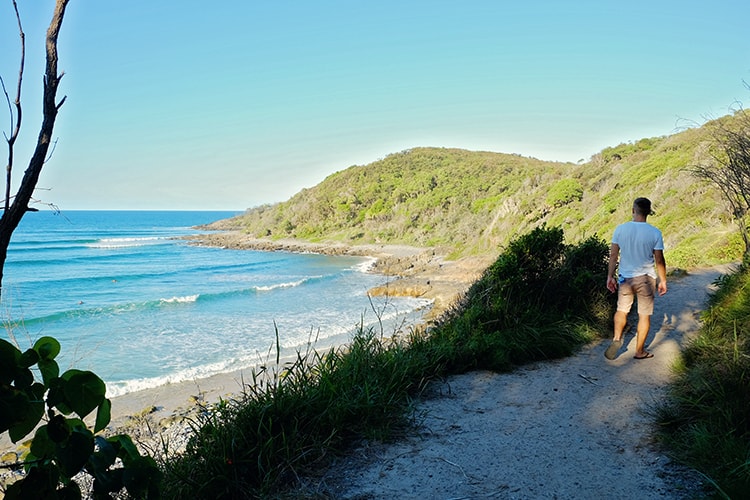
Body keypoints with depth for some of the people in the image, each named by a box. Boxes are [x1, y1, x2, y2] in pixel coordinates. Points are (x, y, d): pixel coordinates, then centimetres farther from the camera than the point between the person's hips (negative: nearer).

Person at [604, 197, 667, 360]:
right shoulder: (655, 233, -11)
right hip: (646, 279, -2)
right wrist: (663, 281, 5)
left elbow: (613, 255, -3)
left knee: (622, 309, 20)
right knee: (645, 315, 11)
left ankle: (617, 338, 1)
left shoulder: (620, 229, -7)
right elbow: (659, 260, -7)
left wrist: (610, 276, 7)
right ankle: (640, 351, 19)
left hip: (625, 278, 2)